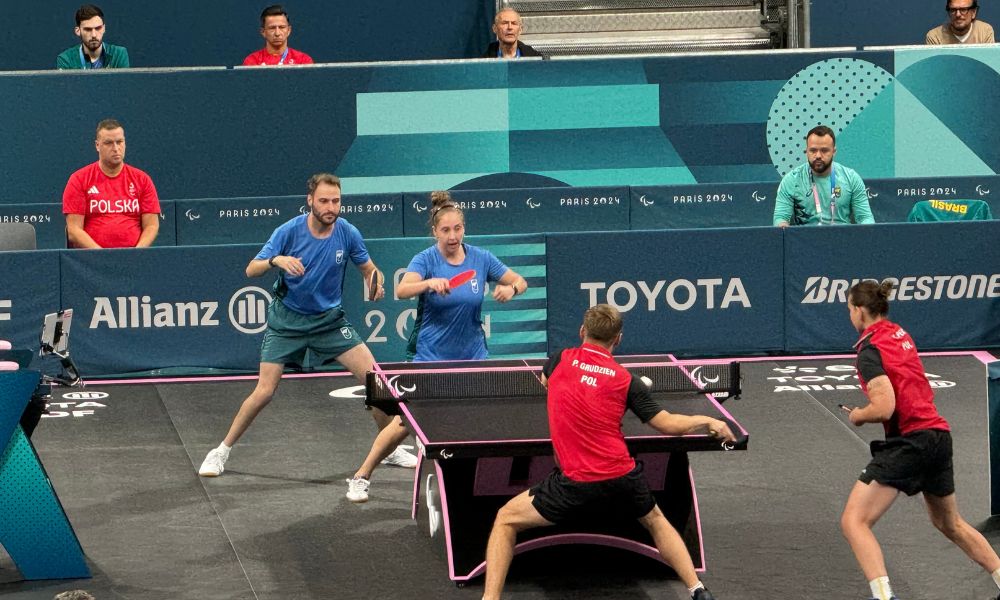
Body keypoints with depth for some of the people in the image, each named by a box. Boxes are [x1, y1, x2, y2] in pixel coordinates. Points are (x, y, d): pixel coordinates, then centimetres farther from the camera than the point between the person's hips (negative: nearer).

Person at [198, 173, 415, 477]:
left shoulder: (348, 233, -10)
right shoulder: (289, 232, -17)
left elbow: (369, 269, 5)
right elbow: (251, 270, -16)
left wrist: (376, 284, -19)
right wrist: (275, 260, -37)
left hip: (329, 318, 2)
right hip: (286, 319, -2)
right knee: (264, 392, -9)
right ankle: (222, 451, 9)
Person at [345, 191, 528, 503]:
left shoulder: (480, 258, -3)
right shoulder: (426, 260, -13)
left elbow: (520, 281, 7)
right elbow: (401, 290, -30)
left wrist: (510, 288, -17)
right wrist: (430, 283, -49)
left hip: (472, 356, 3)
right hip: (429, 357, -3)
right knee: (406, 422, -4)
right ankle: (362, 477, 11)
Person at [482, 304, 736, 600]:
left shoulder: (560, 360, 1)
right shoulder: (626, 381, 0)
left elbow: (545, 381, 26)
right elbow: (668, 424, 2)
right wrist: (707, 421, 19)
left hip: (575, 484, -2)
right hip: (624, 480, 2)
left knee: (506, 520, 13)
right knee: (655, 521, 32)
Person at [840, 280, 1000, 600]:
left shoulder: (870, 349, -11)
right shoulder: (900, 334, 14)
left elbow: (884, 408, -21)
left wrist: (858, 415, -1)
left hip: (908, 440, -9)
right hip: (939, 433, 9)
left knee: (854, 521, -12)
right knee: (950, 524, 28)